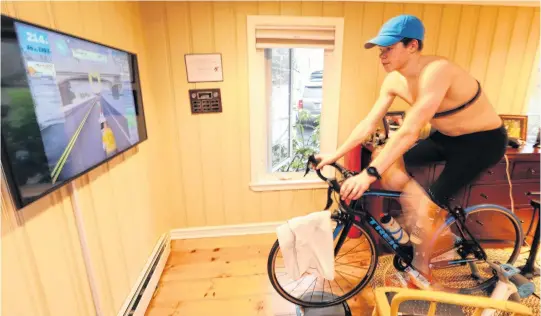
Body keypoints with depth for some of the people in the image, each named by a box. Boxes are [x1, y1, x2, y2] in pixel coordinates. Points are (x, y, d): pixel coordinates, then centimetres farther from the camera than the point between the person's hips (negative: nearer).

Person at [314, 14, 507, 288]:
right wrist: (335, 155, -7)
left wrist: (369, 174, -45)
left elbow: (409, 132, -41)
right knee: (383, 158, -9)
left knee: (424, 208, -13)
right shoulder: (394, 81, -9)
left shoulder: (436, 71, -32)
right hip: (447, 137, 7)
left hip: (483, 140, -7)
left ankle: (420, 270, 13)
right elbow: (369, 123, -6)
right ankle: (419, 216, 6)